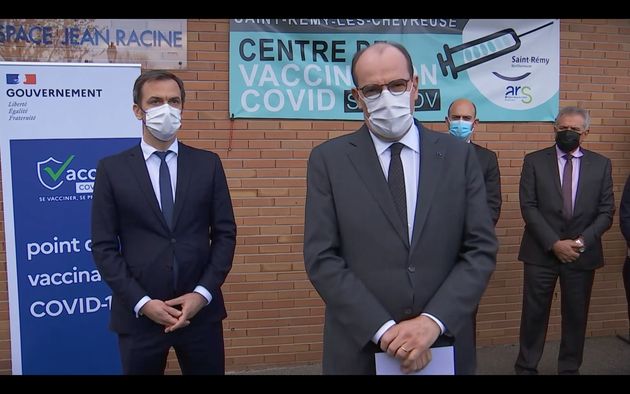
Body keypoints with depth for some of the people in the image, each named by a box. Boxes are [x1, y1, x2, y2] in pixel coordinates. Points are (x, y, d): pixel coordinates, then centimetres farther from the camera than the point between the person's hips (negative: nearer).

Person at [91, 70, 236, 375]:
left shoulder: (208, 163, 3)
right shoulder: (112, 169, 0)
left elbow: (225, 233, 2)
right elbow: (104, 246, -2)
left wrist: (203, 293, -8)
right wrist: (141, 302, -10)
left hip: (201, 309, 1)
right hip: (138, 313, -1)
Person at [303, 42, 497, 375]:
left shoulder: (459, 156, 0)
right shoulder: (328, 160, -5)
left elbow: (481, 249, -3)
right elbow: (321, 258, -9)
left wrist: (434, 321, -15)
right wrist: (385, 331, -16)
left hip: (444, 345, 2)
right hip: (361, 348, -1)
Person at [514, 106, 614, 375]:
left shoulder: (601, 164, 6)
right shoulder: (534, 161, 0)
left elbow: (606, 211, 3)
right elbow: (528, 207, -6)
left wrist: (583, 241, -12)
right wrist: (554, 243, -14)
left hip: (583, 254, 2)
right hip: (541, 252, -1)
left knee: (576, 316, 10)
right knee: (534, 313, 6)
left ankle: (570, 368, 26)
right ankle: (526, 367, 20)